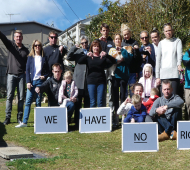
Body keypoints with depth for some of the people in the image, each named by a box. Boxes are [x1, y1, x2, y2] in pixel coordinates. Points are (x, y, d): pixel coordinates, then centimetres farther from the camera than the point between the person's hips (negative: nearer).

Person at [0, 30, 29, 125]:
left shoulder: (26, 50, 12)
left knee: (21, 97, 1)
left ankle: (19, 117, 6)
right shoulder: (10, 45, 8)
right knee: (9, 96, -4)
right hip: (11, 74, -1)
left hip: (21, 75, 1)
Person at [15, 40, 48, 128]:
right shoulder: (30, 57, 7)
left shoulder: (44, 58, 7)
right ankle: (24, 122, -5)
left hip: (40, 81, 0)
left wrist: (44, 76, -9)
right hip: (31, 81, 0)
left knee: (38, 102, 3)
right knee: (28, 101, -5)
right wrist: (28, 82, -6)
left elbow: (47, 70, 11)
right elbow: (27, 70, 3)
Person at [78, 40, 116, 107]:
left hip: (101, 81, 0)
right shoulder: (88, 57, 9)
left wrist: (106, 55, -17)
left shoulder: (103, 57, 10)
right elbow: (79, 62, -5)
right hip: (91, 81, 0)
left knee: (100, 102, -2)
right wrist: (87, 55, -20)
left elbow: (114, 61, -1)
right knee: (92, 102, -1)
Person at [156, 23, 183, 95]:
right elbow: (158, 60, 12)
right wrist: (157, 76, 5)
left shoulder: (177, 41, 8)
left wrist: (179, 64, -31)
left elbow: (179, 53, -10)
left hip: (174, 73, -2)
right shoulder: (161, 43, 14)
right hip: (163, 74, 2)